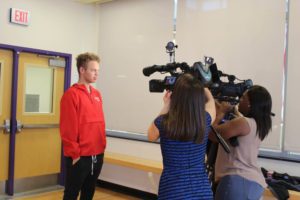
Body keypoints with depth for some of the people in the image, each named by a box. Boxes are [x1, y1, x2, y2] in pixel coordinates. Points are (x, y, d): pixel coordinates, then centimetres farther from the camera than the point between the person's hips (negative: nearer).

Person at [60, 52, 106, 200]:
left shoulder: (97, 94, 11)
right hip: (79, 157, -7)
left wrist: (102, 147, 12)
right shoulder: (72, 94, -12)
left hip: (97, 155, 7)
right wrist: (74, 154, -13)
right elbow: (68, 129, -14)